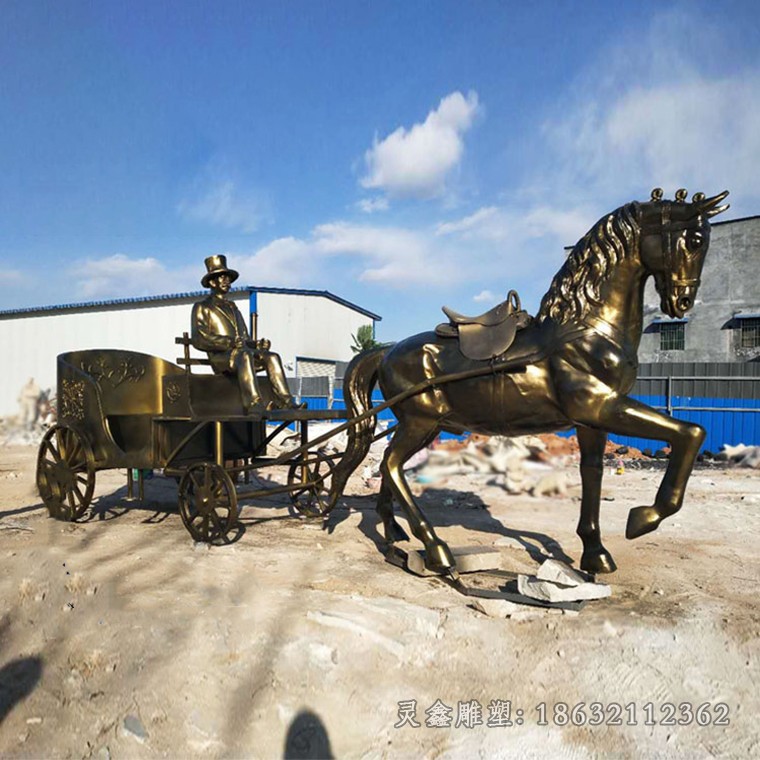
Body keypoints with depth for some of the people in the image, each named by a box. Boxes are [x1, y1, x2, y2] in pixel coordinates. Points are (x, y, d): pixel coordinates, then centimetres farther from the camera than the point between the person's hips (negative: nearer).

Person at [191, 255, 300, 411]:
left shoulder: (233, 308, 31)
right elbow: (199, 339, -4)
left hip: (241, 353, 6)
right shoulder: (201, 307, 11)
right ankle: (253, 403, -50)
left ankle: (285, 400, -32)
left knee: (272, 357, -19)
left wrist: (257, 344, 2)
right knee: (245, 355, -37)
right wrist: (229, 342, -18)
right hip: (220, 357, -6)